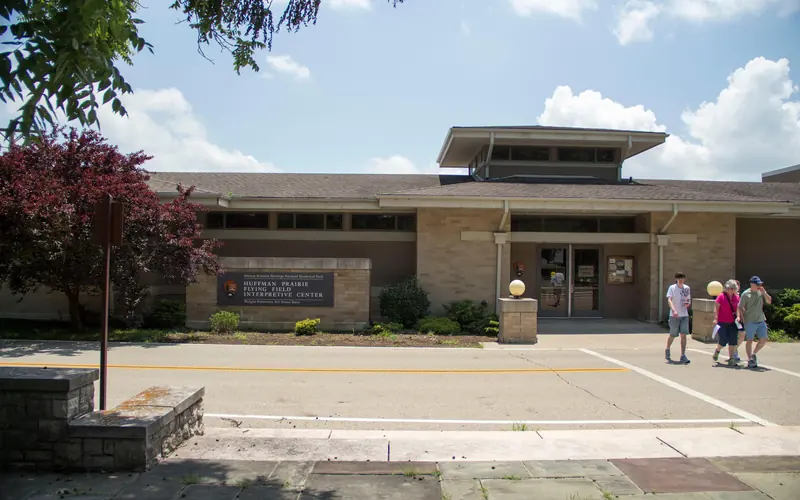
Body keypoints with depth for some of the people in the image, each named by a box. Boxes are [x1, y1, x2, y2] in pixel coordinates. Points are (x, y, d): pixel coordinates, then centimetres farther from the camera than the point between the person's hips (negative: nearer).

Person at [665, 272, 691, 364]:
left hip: (684, 315, 3)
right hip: (674, 316, -3)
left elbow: (689, 300, 18)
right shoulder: (672, 288, -6)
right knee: (672, 335, 8)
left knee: (683, 335, -6)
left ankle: (683, 356, -3)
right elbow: (669, 300, -18)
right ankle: (667, 350, 34)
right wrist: (673, 310, -33)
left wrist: (688, 303, -7)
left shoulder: (687, 288, 7)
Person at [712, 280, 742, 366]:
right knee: (723, 341, -5)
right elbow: (716, 308, -9)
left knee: (733, 341, 1)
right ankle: (717, 351, 28)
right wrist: (715, 319, -16)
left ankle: (731, 359, 8)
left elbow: (737, 308, 14)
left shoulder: (736, 297, 8)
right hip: (722, 322, -5)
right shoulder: (721, 296, -7)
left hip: (732, 323, 5)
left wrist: (738, 316, -3)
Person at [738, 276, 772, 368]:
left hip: (761, 321, 5)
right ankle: (750, 360, 11)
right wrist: (743, 319, -8)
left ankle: (754, 354, 25)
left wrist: (763, 292, -10)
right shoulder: (746, 294, -7)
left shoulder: (761, 292, 7)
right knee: (750, 340, 1)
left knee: (763, 340, 4)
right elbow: (740, 308, -5)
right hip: (750, 322, -5)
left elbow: (769, 301, 0)